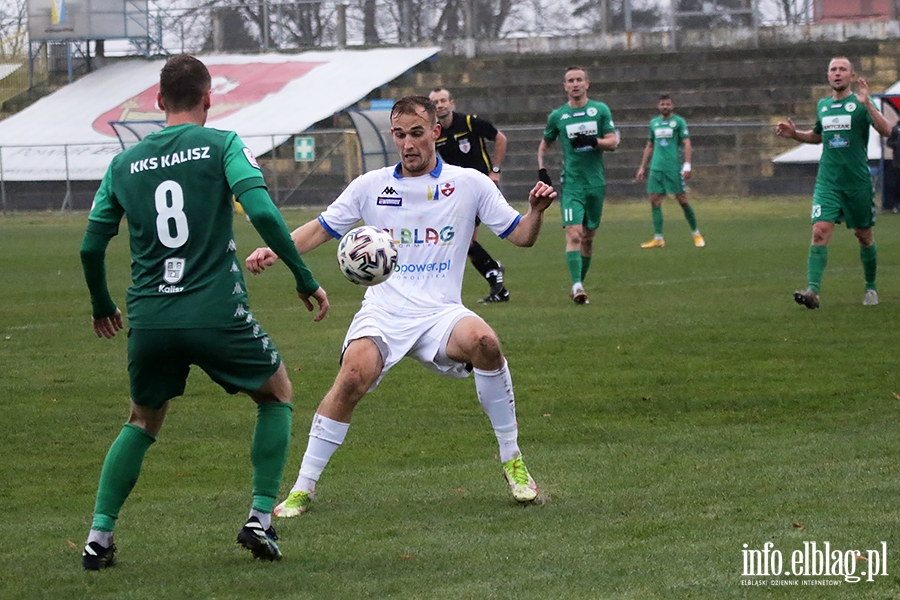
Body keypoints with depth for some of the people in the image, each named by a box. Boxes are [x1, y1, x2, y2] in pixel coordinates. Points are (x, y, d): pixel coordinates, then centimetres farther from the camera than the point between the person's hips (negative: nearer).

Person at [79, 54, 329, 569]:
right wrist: (305, 279, -6)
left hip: (149, 319, 3)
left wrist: (102, 306, 31)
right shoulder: (221, 145, 0)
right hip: (217, 313, -3)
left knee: (143, 423, 24)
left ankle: (99, 536, 11)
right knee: (278, 395, 21)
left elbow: (91, 247, 13)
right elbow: (262, 212, -14)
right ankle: (261, 518, 10)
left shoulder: (125, 164, 11)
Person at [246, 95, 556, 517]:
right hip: (383, 313, 0)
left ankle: (511, 460, -13)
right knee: (354, 373, -30)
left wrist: (536, 211, -14)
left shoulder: (469, 183, 7)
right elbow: (321, 229, 16)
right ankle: (302, 487, -17)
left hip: (440, 314, 0)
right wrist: (273, 251, 0)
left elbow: (520, 236, 8)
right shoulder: (371, 186, 9)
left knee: (482, 340, -33)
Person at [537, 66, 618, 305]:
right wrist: (541, 168, 3)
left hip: (596, 182, 2)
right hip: (571, 182, -2)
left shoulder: (600, 110, 4)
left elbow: (613, 142, 0)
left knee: (588, 236, 8)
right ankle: (577, 286, -25)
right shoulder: (557, 116, 5)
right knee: (574, 234, -17)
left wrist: (593, 141, -18)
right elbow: (544, 144, 18)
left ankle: (581, 281, 22)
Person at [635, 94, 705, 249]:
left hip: (674, 167, -5)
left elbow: (686, 143, -5)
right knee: (655, 201, -2)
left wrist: (687, 166, -15)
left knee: (682, 200, -4)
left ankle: (696, 234, 10)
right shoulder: (654, 123, 15)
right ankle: (658, 238, -1)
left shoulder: (678, 121, 0)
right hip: (656, 167, 5)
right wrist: (642, 168, 18)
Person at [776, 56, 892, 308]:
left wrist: (867, 104, -29)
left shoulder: (860, 104, -4)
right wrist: (794, 134, 12)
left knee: (864, 235, 9)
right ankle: (813, 290, -23)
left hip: (858, 182, -3)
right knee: (820, 232, -15)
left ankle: (871, 288, 29)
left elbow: (885, 130, -18)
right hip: (827, 182, 3)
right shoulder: (823, 105, 11)